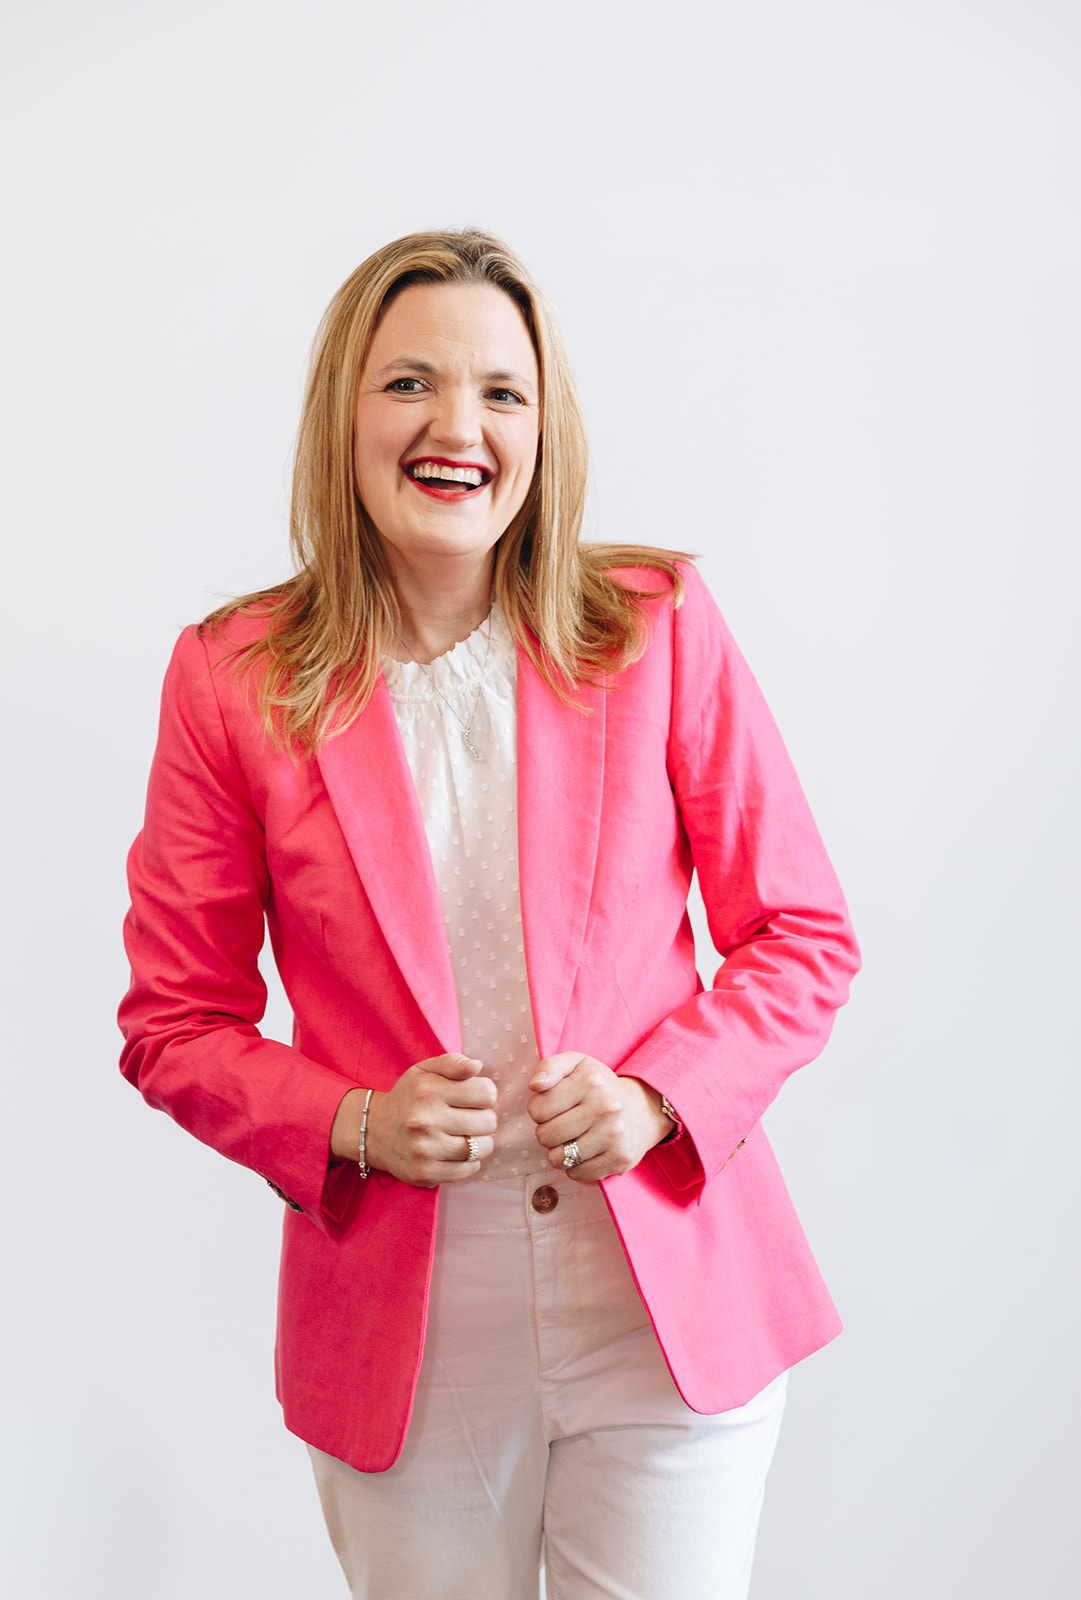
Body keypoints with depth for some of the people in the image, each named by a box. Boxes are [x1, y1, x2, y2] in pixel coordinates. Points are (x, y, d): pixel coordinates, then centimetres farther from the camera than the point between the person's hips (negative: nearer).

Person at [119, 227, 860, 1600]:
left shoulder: (660, 627, -4)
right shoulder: (233, 683, -5)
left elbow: (803, 935, 2)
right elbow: (175, 1026, 2)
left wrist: (662, 1096, -14)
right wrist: (353, 1126, -14)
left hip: (673, 1298, 0)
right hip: (399, 1330, 0)